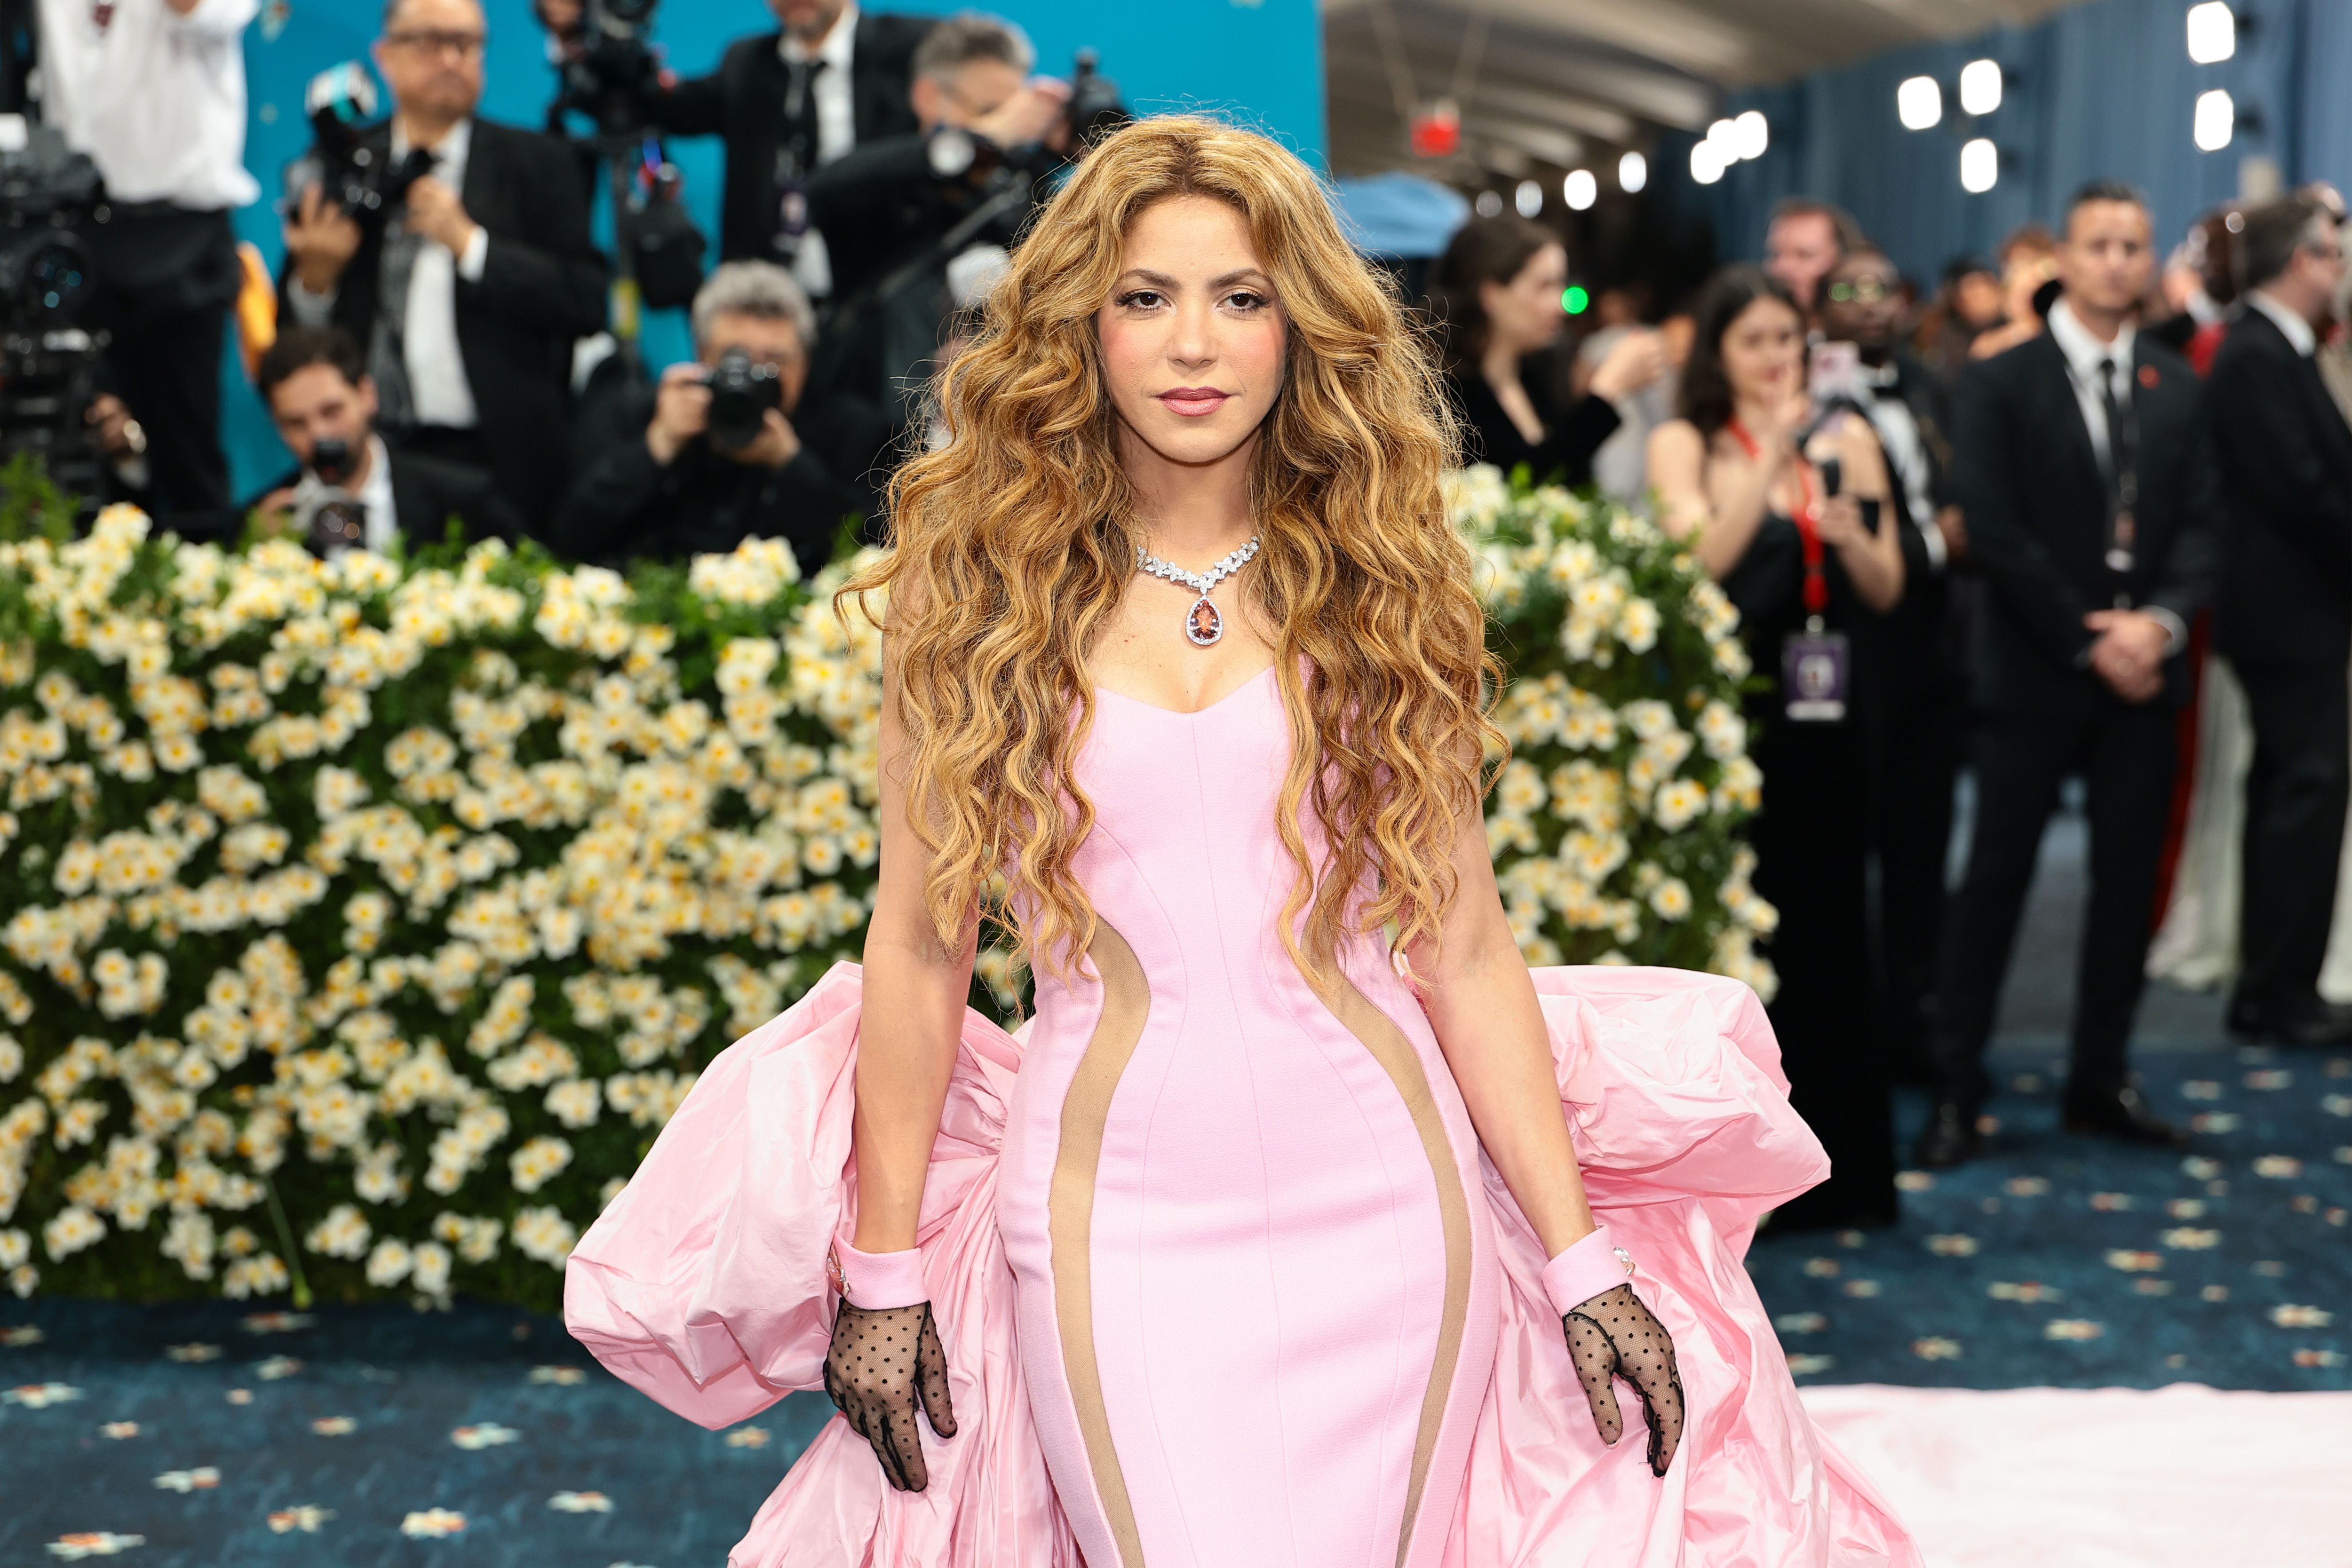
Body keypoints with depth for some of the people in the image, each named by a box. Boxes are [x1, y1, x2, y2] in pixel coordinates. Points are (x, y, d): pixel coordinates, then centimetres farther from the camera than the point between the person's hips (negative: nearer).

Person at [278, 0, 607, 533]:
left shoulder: (536, 163, 5)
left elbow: (586, 305, -6)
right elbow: (292, 330, 12)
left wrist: (469, 242, -12)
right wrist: (315, 273, -9)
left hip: (495, 462, -2)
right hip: (363, 459, 2)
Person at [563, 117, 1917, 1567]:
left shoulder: (1382, 582, 4)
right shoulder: (986, 584, 1)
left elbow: (1467, 949, 4)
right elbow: (919, 947, 3)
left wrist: (1584, 1259, 2)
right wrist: (880, 1272, 3)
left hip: (1383, 1209, 1)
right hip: (1114, 1217, -1)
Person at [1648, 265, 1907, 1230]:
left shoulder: (1848, 439, 9)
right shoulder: (1684, 445, 2)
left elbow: (1887, 590, 8)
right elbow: (1700, 562, -15)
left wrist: (1849, 532, -12)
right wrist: (1772, 459, -20)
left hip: (1829, 715, 3)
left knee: (1826, 925, 6)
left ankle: (1836, 1164, 16)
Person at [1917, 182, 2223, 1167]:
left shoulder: (2177, 388, 10)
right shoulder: (2001, 383, -3)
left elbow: (2200, 524, 5)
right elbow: (1995, 532, -11)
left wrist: (2161, 620, -14)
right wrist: (2090, 642, -14)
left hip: (2143, 673, 4)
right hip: (2036, 676, -4)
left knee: (2129, 883, 8)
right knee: (1995, 879, -1)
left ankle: (2102, 1082, 19)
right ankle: (1956, 1091, 5)